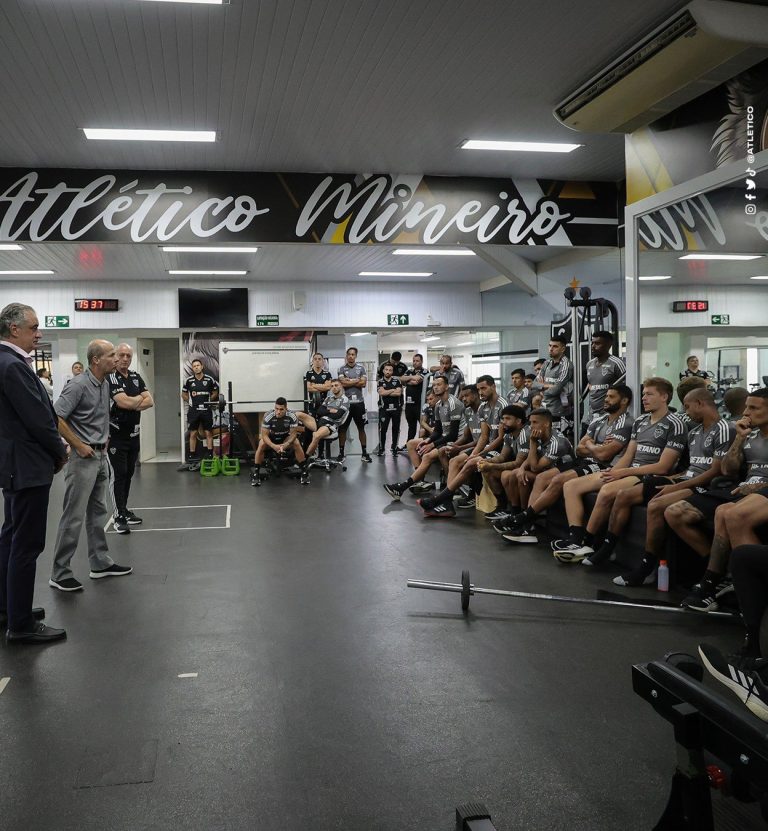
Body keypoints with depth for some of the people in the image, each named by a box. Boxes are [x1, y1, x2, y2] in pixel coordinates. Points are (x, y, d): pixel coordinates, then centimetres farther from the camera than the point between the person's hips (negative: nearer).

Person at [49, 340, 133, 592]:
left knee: (98, 512, 15)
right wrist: (79, 446, -17)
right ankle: (60, 573, 4)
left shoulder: (105, 384, 9)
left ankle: (100, 563, 25)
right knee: (74, 516, -4)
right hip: (83, 458, -9)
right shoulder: (78, 385, -17)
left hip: (101, 456, 9)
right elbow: (56, 418, -21)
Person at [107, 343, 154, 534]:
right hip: (115, 434, -7)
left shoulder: (136, 377, 11)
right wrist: (140, 398, -4)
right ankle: (119, 517, -1)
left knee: (129, 473, 13)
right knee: (118, 475, -4)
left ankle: (124, 509, 24)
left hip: (133, 433, 7)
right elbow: (123, 402, -23)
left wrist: (132, 404, -13)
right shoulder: (111, 377, -11)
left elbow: (150, 402, 3)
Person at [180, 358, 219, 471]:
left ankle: (210, 456, 5)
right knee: (193, 434, 3)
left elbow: (215, 392, 13)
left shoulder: (209, 379, -1)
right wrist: (190, 401, 3)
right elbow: (183, 394, 14)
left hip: (206, 410, -1)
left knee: (208, 433, 1)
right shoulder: (189, 380, 1)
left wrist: (208, 400, 2)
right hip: (193, 410, 1)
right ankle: (192, 458, 8)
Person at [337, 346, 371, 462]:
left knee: (361, 428, 7)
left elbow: (364, 383, -6)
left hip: (359, 402, 1)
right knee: (342, 428, 4)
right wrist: (356, 381, -6)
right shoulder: (342, 368, 1)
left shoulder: (361, 368, 6)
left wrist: (349, 381, -7)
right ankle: (341, 453, 12)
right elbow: (342, 383, -13)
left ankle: (364, 453, 14)